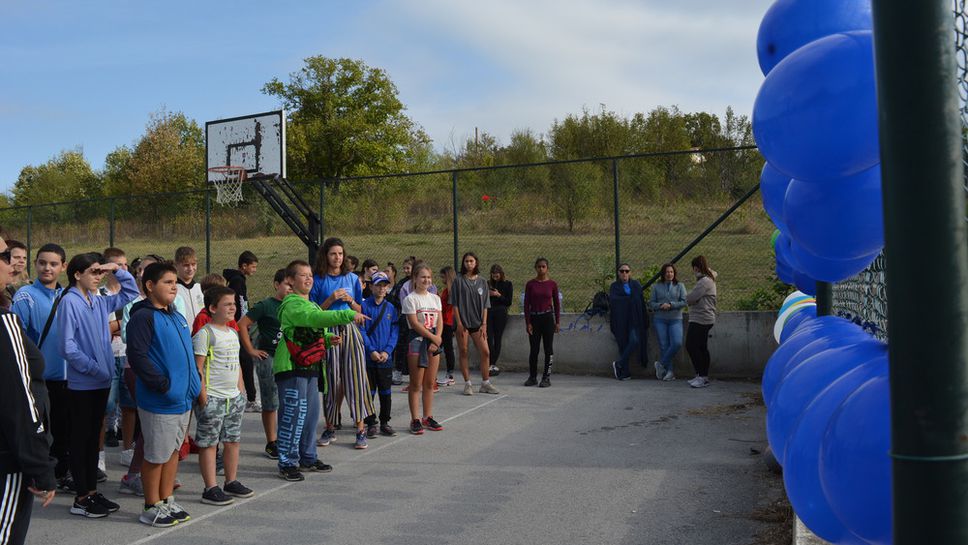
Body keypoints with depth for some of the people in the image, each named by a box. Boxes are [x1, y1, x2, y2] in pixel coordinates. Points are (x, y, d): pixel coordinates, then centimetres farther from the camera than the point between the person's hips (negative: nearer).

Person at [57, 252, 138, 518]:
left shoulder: (100, 302, 8)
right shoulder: (69, 302, -12)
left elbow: (131, 292, 22)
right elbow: (68, 347, -16)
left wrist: (118, 270, 8)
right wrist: (94, 368, -15)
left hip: (102, 381, 7)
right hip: (82, 383, -7)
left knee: (94, 437, 13)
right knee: (81, 438, 2)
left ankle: (92, 491, 23)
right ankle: (81, 498, 11)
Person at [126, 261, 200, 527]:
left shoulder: (177, 316, 14)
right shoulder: (143, 317, -13)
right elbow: (137, 357, -21)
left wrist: (193, 382, 11)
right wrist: (163, 384, -21)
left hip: (183, 398, 8)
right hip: (159, 402, -8)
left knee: (173, 450, 16)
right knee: (156, 455, 3)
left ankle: (167, 501, 28)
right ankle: (152, 507, 16)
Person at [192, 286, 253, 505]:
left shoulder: (233, 333, 14)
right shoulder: (205, 334, -11)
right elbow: (197, 367, -14)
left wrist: (241, 390, 17)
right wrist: (203, 396, -17)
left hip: (234, 396, 8)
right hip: (212, 398, -8)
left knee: (233, 440, 13)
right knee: (208, 443, 0)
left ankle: (231, 482, 25)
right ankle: (210, 488, 5)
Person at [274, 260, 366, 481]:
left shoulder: (311, 305, 19)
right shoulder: (292, 304, -13)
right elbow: (316, 318, -29)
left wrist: (329, 338, 4)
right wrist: (348, 315, -34)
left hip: (310, 367, 10)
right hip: (291, 368, -10)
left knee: (311, 413, 14)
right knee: (293, 415, -6)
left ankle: (307, 458, 26)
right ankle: (287, 463, 4)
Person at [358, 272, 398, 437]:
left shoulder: (391, 308, 6)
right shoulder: (364, 306, -3)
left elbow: (394, 332, 3)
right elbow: (361, 330, -7)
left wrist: (387, 351, -9)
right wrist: (371, 350, -15)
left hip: (386, 357, 3)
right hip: (368, 356, -3)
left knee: (385, 392, 9)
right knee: (369, 391, 4)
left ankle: (385, 422, 19)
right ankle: (370, 424, 13)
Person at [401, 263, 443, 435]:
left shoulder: (435, 298, 11)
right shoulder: (410, 299, -6)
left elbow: (439, 322, 8)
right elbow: (414, 323, -12)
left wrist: (437, 339, -8)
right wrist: (433, 337, -12)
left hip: (433, 340, 6)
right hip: (416, 339, -5)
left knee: (430, 382, 9)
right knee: (416, 384, -3)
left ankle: (428, 417, 18)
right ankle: (415, 420, 3)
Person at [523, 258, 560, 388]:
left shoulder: (552, 284, 0)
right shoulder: (530, 284, 0)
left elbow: (557, 304, 5)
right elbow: (526, 304, 1)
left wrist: (558, 322, 1)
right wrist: (527, 322, -5)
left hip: (547, 317, -1)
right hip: (534, 318, 1)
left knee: (548, 348, 1)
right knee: (534, 349, 6)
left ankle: (546, 377, 8)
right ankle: (532, 377, 18)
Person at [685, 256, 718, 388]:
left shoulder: (704, 281, -16)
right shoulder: (709, 279, 18)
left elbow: (690, 298, -20)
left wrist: (687, 297, 0)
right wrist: (690, 298, 1)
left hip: (700, 319, -11)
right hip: (705, 319, 11)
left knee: (691, 346, -9)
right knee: (702, 348, 13)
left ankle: (702, 376, -7)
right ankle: (703, 376, 18)